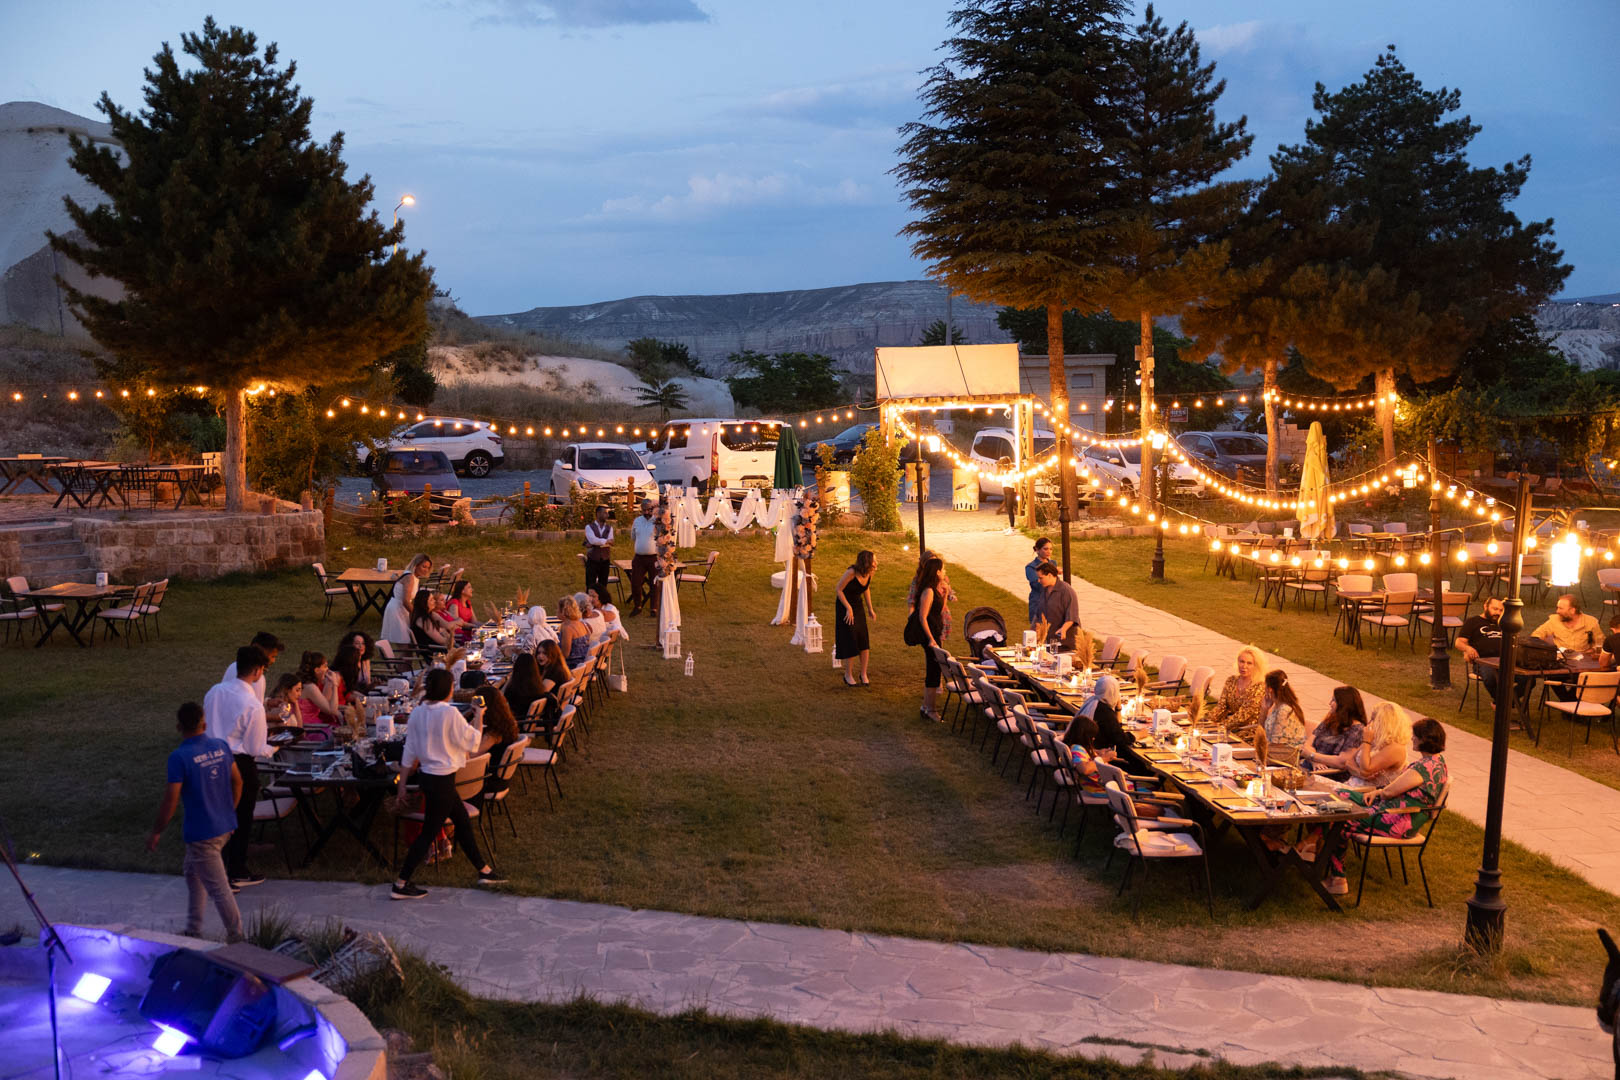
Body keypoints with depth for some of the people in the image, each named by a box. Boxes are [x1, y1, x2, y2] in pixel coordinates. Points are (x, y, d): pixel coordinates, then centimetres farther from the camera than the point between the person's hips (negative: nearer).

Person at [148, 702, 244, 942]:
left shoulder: (179, 757, -19)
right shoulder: (221, 747, 1)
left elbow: (170, 799, -18)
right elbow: (237, 782, 11)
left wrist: (156, 832, -5)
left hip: (202, 832, -8)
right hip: (225, 827, 8)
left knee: (218, 888, 1)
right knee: (192, 871, 24)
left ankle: (237, 938, 8)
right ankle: (193, 931, 31)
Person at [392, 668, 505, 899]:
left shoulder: (417, 713, 1)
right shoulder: (449, 713, -21)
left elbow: (409, 753, 6)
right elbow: (473, 742, -10)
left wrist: (402, 784, 13)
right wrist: (479, 718, 5)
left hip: (427, 776, 8)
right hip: (441, 781, -8)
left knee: (463, 822, 19)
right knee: (429, 833, 1)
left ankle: (484, 871, 31)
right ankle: (401, 884, 5)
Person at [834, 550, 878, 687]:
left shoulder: (869, 573, -7)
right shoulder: (851, 572, -27)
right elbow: (838, 590, -19)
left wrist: (870, 609, 11)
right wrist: (849, 608, -20)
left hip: (858, 606, 6)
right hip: (845, 606, -6)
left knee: (864, 641, 0)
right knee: (851, 641, -5)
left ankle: (863, 674, 10)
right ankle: (848, 675, 9)